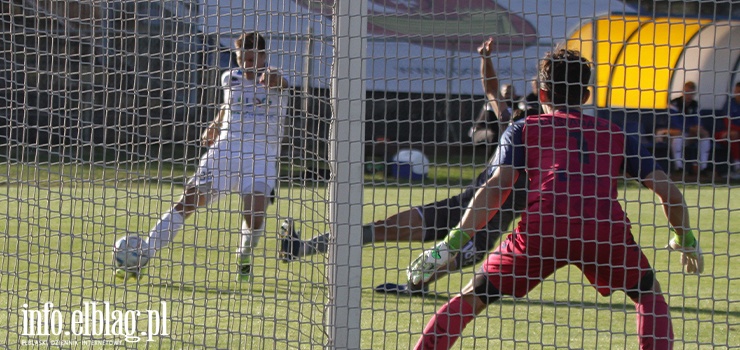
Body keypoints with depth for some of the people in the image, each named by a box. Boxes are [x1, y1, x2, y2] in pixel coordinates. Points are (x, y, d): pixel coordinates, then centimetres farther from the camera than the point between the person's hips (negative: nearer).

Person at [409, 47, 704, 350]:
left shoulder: (523, 130, 23)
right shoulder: (615, 134, 28)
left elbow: (497, 187, 7)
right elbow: (668, 191, 25)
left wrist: (453, 243, 2)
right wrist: (684, 239, 42)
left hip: (542, 227, -1)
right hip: (606, 230, 1)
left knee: (472, 297, 13)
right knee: (649, 294, 26)